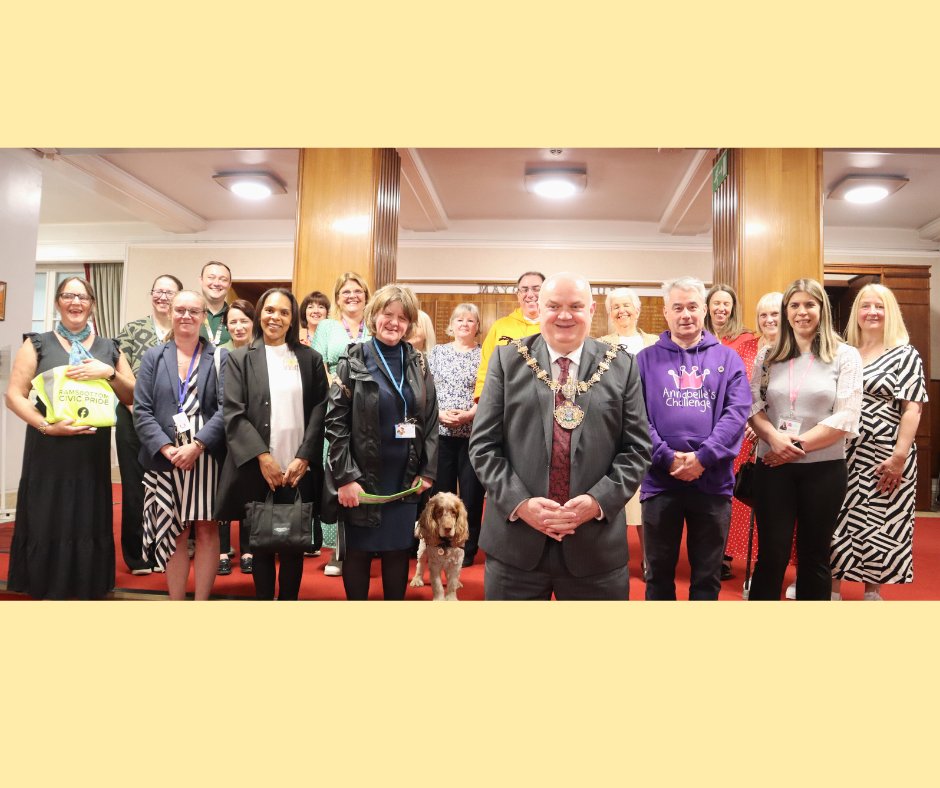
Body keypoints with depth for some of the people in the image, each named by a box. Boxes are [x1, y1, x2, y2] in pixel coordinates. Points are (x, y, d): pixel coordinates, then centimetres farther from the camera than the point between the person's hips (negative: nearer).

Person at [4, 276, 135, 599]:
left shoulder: (109, 349, 11)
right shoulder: (37, 344, 5)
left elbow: (132, 397, 7)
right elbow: (14, 396, -1)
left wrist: (109, 373, -12)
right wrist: (46, 426, -17)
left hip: (93, 454, 2)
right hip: (47, 453, -1)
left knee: (88, 525, 6)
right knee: (46, 525, 3)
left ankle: (84, 592, 19)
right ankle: (46, 594, 16)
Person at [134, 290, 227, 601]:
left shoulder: (220, 358, 4)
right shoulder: (153, 357, 9)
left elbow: (226, 409, -4)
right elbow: (142, 410, 2)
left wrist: (197, 445, -16)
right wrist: (166, 448, -12)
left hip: (206, 458, -1)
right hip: (165, 459, 1)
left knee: (207, 530, 2)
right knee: (174, 534, 7)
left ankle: (202, 601, 12)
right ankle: (176, 602, 16)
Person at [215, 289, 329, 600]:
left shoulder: (310, 358, 7)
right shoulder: (240, 359, 5)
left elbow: (320, 411, 2)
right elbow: (233, 414, -3)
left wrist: (303, 458, -8)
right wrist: (262, 457, -13)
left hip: (298, 469, 1)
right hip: (256, 469, 0)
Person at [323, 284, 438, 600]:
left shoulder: (417, 364, 6)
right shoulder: (354, 362, -4)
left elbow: (431, 419, 7)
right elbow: (335, 423, -9)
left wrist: (427, 471, 0)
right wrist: (344, 477, -15)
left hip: (405, 477, 3)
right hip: (363, 477, -2)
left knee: (399, 550, 11)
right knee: (358, 551, 9)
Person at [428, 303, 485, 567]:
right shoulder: (436, 352, 10)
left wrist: (471, 413, -15)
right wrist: (439, 413, -9)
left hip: (474, 433, -2)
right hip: (440, 432, 2)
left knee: (471, 493, 3)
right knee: (441, 491, 7)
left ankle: (467, 549, 15)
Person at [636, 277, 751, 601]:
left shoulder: (727, 358, 7)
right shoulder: (646, 359, 5)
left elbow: (736, 412, -4)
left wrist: (703, 458, -15)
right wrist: (667, 458, -15)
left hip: (713, 481, 1)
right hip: (660, 481, 0)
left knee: (707, 574, 13)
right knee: (659, 572, 13)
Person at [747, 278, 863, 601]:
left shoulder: (845, 356, -1)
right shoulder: (767, 356, 7)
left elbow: (846, 418, -9)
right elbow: (752, 407, 3)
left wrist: (796, 445, -14)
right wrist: (774, 437, -16)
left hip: (824, 468, -1)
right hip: (773, 467, 1)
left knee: (814, 556, 12)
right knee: (771, 555, 4)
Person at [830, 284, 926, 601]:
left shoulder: (905, 355, 0)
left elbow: (912, 409, -6)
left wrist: (899, 456, -14)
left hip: (885, 457, -2)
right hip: (843, 455, 3)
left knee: (879, 524, 5)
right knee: (837, 522, 5)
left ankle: (872, 592, 21)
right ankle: (833, 590, 18)